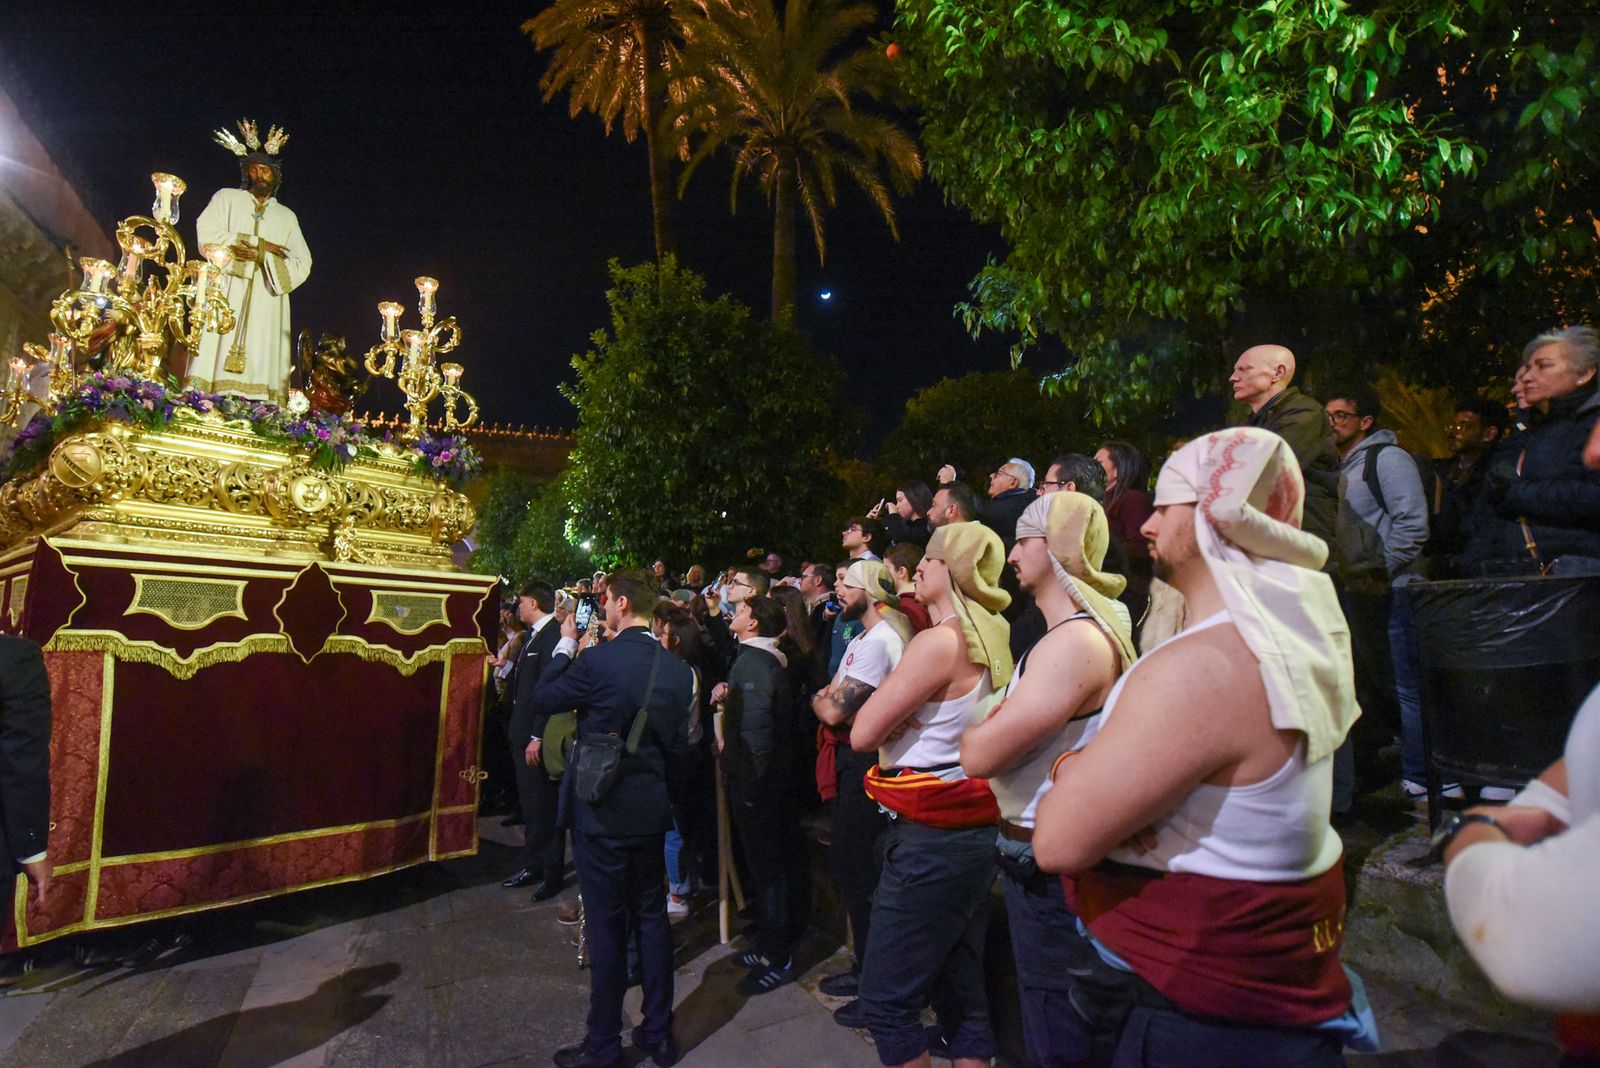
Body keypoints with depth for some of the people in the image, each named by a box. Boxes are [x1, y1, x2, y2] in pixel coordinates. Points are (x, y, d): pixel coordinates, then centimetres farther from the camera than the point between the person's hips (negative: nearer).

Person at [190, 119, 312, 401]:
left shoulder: (287, 217, 19)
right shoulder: (226, 198, 16)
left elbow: (302, 264, 7)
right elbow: (206, 235, -1)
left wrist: (260, 256, -7)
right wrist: (260, 243, -6)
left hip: (266, 303, 1)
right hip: (225, 295, -1)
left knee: (260, 364, -9)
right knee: (217, 358, -12)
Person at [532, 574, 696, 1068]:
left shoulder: (596, 661, -19)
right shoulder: (678, 669, -2)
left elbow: (542, 700, -4)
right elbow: (679, 744, 6)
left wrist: (566, 644, 3)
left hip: (602, 813, -5)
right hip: (652, 810, 5)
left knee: (607, 927, 8)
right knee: (652, 918, 16)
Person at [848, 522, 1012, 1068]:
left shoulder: (939, 641, -19)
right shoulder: (990, 640, 8)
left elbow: (863, 734, -17)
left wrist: (890, 721, 0)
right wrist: (900, 720, -1)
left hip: (932, 839, -9)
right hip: (973, 832, 9)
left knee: (886, 1002, 5)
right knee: (962, 997, 18)